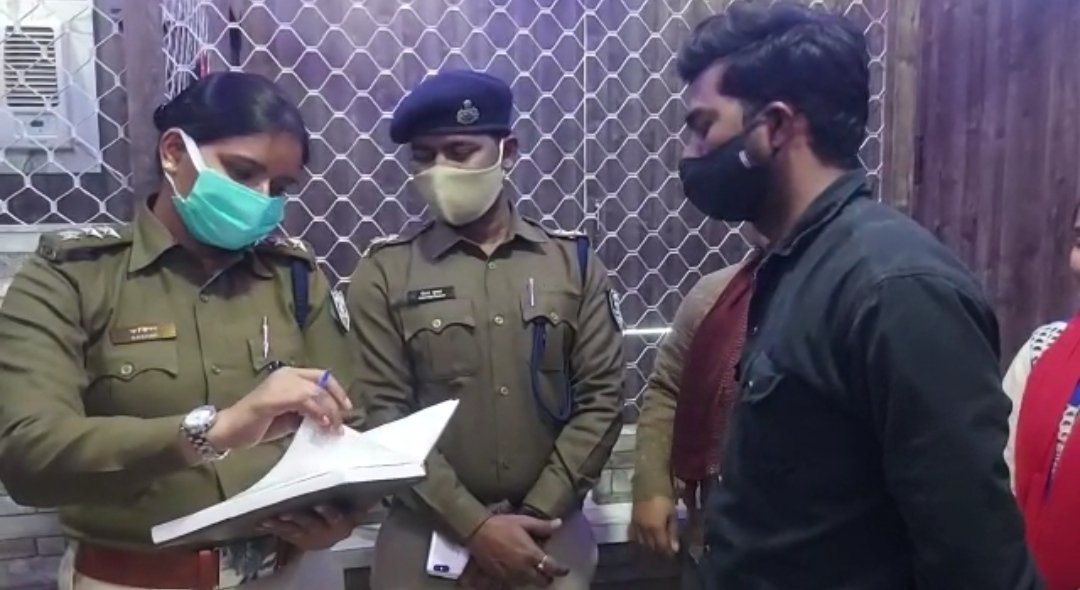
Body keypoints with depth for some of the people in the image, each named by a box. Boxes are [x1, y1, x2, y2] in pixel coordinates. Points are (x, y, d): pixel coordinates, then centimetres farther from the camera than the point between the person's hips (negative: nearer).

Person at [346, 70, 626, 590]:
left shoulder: (573, 260, 1)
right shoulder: (383, 273, -3)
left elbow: (601, 396, -2)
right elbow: (382, 415, -6)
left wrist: (534, 516, -8)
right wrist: (474, 525, -12)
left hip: (549, 533, 1)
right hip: (428, 536, 0)